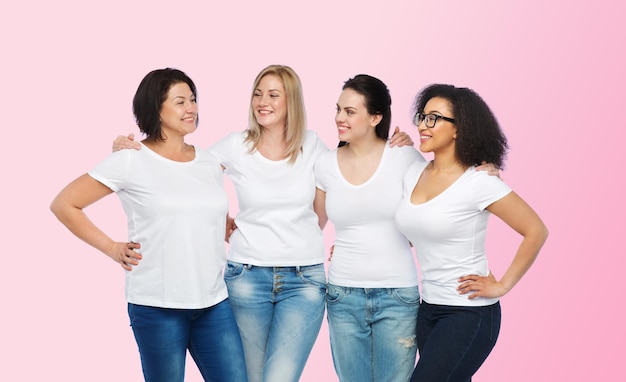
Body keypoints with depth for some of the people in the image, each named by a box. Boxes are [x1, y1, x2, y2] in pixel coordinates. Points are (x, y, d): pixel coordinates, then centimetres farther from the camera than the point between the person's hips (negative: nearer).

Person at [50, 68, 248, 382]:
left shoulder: (209, 164, 11)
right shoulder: (130, 161, -4)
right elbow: (64, 205, 0)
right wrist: (112, 249, -3)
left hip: (214, 303, 5)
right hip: (157, 305, -4)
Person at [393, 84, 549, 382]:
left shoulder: (477, 182, -15)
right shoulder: (414, 174, 4)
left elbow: (536, 231, -12)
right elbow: (407, 229, 19)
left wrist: (502, 285, -10)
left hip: (469, 314, -7)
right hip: (428, 310, 7)